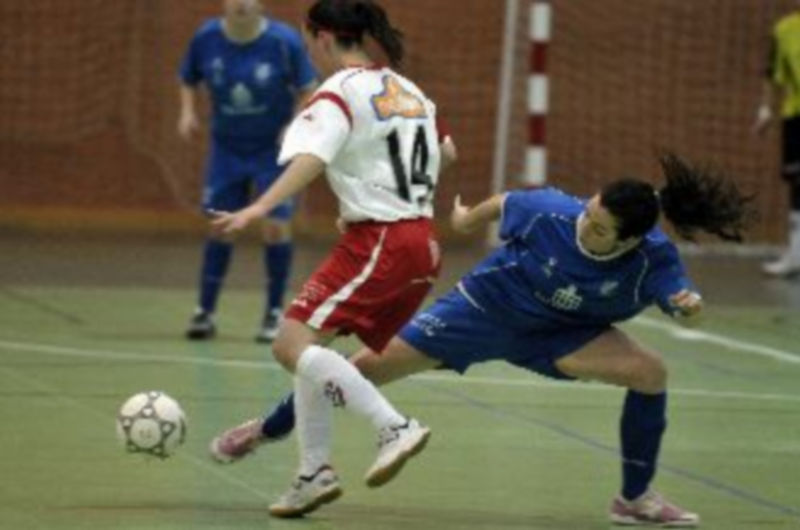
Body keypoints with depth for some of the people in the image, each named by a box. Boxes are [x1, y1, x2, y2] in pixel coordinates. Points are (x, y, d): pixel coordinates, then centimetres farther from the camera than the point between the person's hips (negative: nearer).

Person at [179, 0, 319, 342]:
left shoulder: (284, 41, -17)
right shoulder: (206, 39, -10)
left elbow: (308, 90, -8)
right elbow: (188, 81, 6)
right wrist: (188, 112, -11)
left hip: (274, 148, -2)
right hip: (227, 147, 2)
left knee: (275, 226, -9)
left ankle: (274, 313, 6)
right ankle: (205, 311, 12)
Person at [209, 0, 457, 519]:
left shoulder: (340, 92, -8)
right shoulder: (405, 89, 17)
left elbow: (312, 158, -26)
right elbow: (446, 149, 30)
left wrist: (260, 208, -38)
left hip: (378, 242, -9)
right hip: (422, 244, 9)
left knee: (293, 343, -15)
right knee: (312, 349, 14)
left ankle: (395, 428, -25)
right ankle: (315, 472, 11)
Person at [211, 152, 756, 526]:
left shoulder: (653, 259, -29)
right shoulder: (551, 213, -30)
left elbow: (677, 296, -41)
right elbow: (503, 203, -10)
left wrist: (688, 304, -65)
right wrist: (466, 219, 9)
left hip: (557, 333, 1)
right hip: (484, 307, -1)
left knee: (650, 372, -21)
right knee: (372, 366, -3)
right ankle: (269, 429, 22)